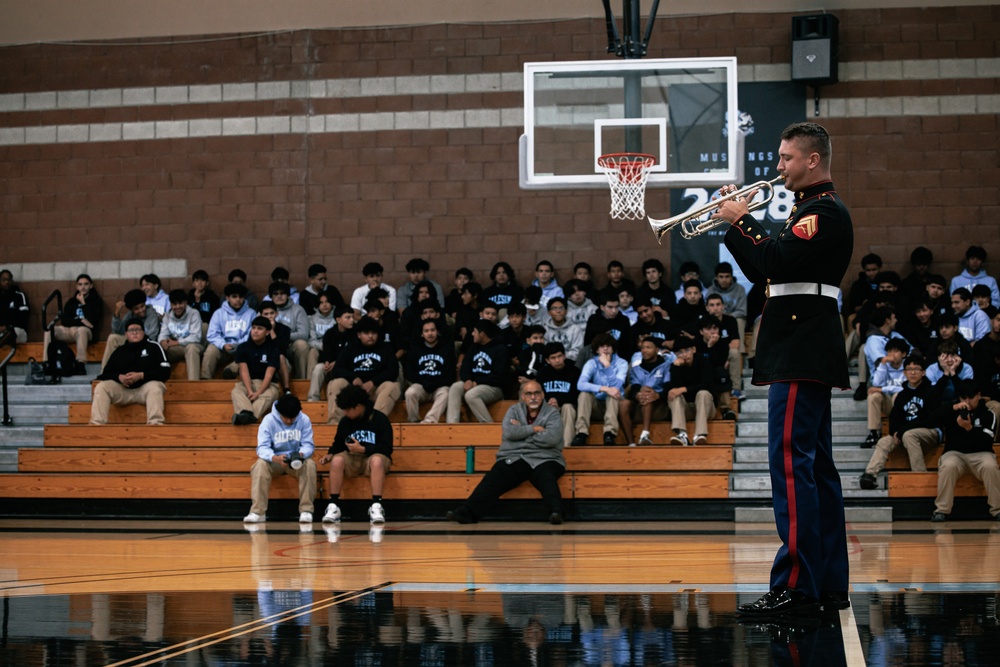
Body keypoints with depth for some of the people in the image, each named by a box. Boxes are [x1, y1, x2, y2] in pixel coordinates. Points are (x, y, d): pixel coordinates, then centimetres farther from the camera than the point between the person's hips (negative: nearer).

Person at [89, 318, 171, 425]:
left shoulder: (153, 347, 7)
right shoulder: (120, 351, 17)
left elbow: (165, 371, -4)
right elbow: (106, 374, 12)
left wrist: (141, 376, -16)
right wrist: (119, 377, -12)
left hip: (145, 389, -3)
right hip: (123, 391, 3)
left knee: (154, 387, -36)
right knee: (101, 387, -21)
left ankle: (156, 423, -48)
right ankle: (97, 423, -32)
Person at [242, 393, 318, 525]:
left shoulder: (304, 419, -7)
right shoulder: (269, 420, -11)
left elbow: (309, 445, -10)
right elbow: (262, 447, -20)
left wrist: (301, 454, -36)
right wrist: (275, 458, -43)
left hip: (297, 461, 1)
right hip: (274, 461, 0)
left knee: (310, 464, -32)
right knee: (260, 464, -33)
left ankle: (306, 510, -28)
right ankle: (258, 512, -36)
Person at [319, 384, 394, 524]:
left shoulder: (379, 419, -6)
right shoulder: (345, 421, 7)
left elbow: (387, 449, -10)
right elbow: (338, 444, 17)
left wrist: (362, 449, -18)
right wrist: (330, 454, -4)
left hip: (373, 457, -3)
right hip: (352, 460, 3)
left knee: (377, 460, -39)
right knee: (337, 460, -30)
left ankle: (376, 506, -42)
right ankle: (333, 506, -28)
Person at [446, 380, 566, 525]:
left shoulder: (552, 413, 7)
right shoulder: (514, 410, 15)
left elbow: (552, 438, -12)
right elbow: (509, 432, -4)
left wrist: (522, 432, -2)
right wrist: (534, 429, -5)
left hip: (543, 460, -1)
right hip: (514, 458, 1)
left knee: (546, 478, -36)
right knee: (493, 480, -25)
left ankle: (556, 513, -54)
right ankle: (466, 512, -38)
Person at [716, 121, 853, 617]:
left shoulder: (825, 211, -11)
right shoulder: (810, 211, 22)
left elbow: (776, 261, -23)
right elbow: (761, 272, 21)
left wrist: (741, 222, -10)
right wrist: (735, 224, 10)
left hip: (802, 354, -11)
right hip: (802, 353, 11)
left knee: (792, 465, -13)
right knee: (815, 467, 11)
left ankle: (796, 587, -15)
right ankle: (829, 584, 16)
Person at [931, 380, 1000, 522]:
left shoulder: (988, 415, 8)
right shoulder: (952, 412, 13)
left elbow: (987, 441, -6)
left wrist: (969, 428, -22)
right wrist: (953, 408, -17)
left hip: (980, 454, 0)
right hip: (955, 453, 1)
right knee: (948, 466, -35)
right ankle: (941, 510, -30)